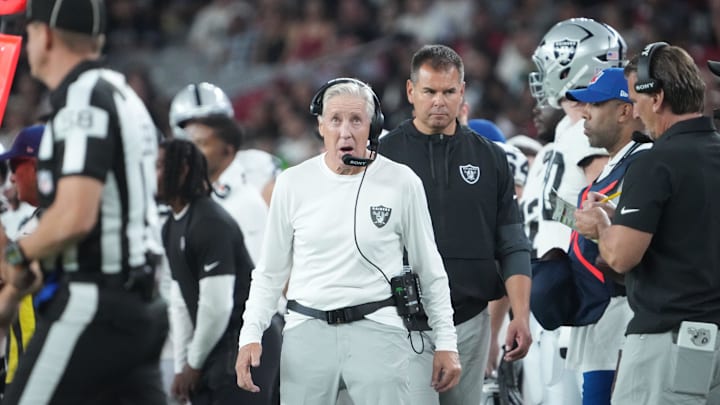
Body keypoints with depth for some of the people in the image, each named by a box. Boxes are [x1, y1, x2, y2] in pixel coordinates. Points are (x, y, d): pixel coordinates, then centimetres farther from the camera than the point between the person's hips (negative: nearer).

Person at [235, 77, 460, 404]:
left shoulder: (402, 183, 0)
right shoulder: (293, 184, 4)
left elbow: (430, 270, 8)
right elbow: (270, 271, 12)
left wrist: (446, 342, 7)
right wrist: (250, 335, 2)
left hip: (377, 329, -2)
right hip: (307, 329, 2)